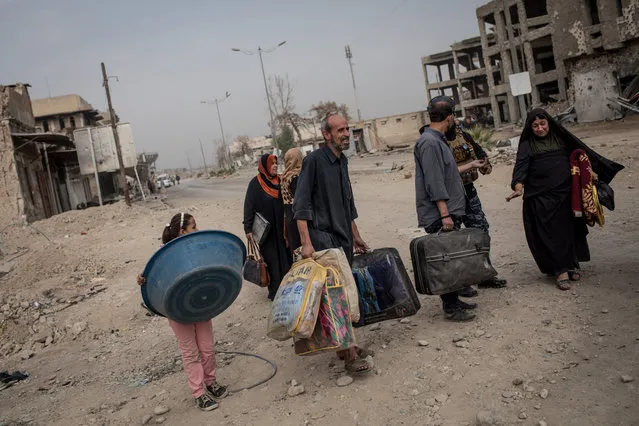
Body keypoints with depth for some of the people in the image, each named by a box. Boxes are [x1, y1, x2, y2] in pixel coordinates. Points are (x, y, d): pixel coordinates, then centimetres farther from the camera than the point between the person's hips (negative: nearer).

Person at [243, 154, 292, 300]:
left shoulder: (279, 181, 8)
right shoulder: (255, 184, -5)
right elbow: (249, 206, -6)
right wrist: (248, 228, -12)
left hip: (281, 228, 4)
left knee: (285, 257, 6)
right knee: (271, 259, 0)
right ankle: (275, 291, 9)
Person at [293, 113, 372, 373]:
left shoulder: (342, 161, 14)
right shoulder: (314, 161, -10)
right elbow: (301, 205, -14)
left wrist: (355, 235, 25)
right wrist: (306, 242, -21)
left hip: (343, 237, 8)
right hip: (323, 236, -8)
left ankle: (344, 345, 22)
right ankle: (349, 354, -4)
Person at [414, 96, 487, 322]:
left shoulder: (437, 140, 16)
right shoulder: (429, 143, -17)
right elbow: (434, 182, -22)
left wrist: (471, 165, 36)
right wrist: (445, 214, -23)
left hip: (449, 213, 10)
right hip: (439, 216, -10)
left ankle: (453, 301, 26)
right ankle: (450, 308, 6)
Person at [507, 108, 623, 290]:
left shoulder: (561, 138, 11)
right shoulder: (527, 146, 2)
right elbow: (521, 167, -7)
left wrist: (601, 167, 10)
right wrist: (518, 187, -24)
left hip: (565, 193, 3)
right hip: (541, 198, -3)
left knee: (569, 229, 7)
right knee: (551, 233, -4)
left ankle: (571, 264, 22)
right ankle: (561, 270, 1)